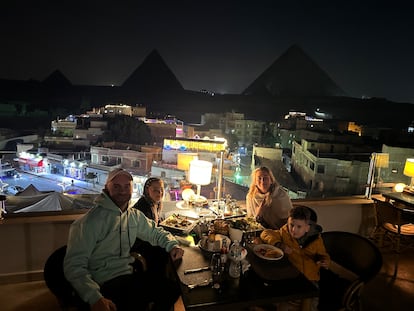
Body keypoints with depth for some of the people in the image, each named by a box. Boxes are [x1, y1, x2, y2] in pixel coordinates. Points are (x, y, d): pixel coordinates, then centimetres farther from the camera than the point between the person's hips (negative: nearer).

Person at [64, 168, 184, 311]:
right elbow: (74, 266, -18)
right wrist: (95, 299, -30)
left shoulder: (135, 215, 8)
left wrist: (172, 245, 2)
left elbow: (155, 232, 22)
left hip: (128, 275, 7)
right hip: (105, 284, -7)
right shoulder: (91, 221, -14)